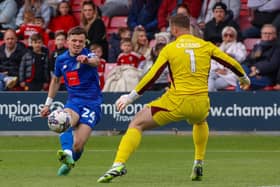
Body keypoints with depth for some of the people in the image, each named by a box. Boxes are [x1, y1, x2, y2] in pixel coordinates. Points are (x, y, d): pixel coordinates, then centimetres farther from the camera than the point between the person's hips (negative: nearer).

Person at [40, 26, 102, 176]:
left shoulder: (88, 55, -10)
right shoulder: (61, 59, 6)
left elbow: (96, 62, -36)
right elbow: (56, 80, 24)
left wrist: (87, 60, -61)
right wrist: (48, 104, 24)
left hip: (91, 103, -4)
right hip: (73, 100, 4)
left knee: (78, 144, -12)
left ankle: (70, 161, 19)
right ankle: (67, 153, -52)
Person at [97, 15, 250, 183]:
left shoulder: (169, 49, 0)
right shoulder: (206, 46, 8)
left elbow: (151, 77, -4)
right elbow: (232, 63, 15)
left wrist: (130, 97, 3)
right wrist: (244, 77, 35)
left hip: (176, 103, -4)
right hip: (200, 104, 4)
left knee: (137, 124, 4)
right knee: (201, 122, 41)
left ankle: (119, 165, -14)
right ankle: (199, 164, 34)